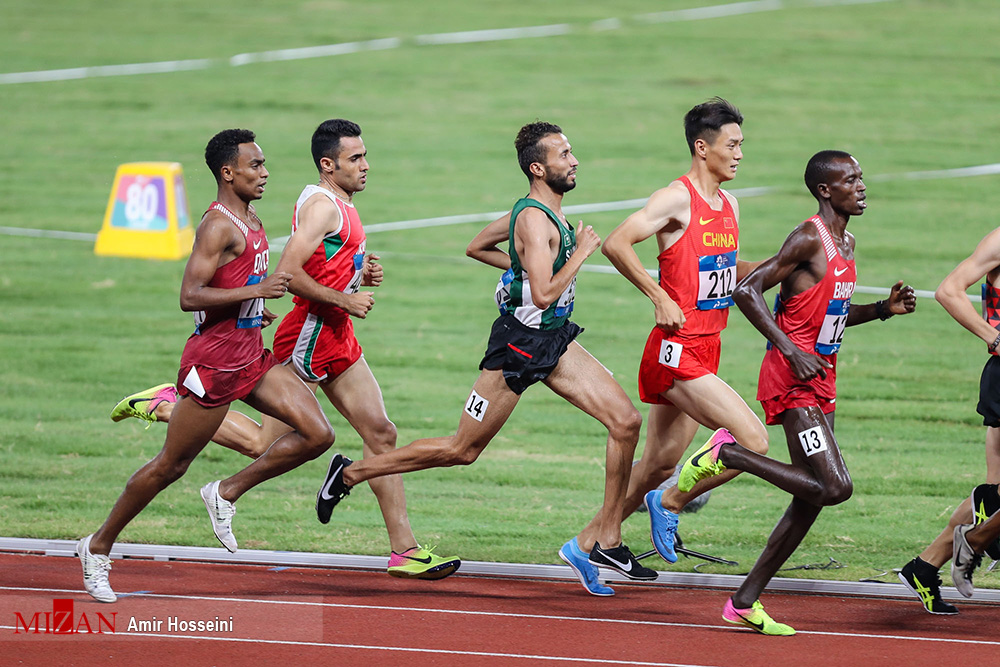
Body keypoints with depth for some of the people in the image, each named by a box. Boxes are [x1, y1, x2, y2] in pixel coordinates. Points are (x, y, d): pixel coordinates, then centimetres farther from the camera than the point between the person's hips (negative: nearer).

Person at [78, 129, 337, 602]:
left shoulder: (251, 221, 13)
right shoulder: (218, 226, -17)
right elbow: (189, 297, -25)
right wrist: (256, 291, -28)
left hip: (251, 357, 9)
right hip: (213, 361, -9)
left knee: (317, 434, -4)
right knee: (171, 465, 1)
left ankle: (226, 493, 9)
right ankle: (98, 548, 16)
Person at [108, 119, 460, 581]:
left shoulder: (343, 205, 16)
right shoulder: (321, 205, -15)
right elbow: (290, 274, -25)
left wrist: (363, 275, 9)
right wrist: (345, 300, -20)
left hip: (337, 340, 10)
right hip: (309, 338, -10)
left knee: (381, 434, 5)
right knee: (264, 444, -5)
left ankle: (405, 551, 6)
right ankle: (165, 405, 9)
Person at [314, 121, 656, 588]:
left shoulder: (546, 211, 10)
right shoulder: (535, 220, -21)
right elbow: (544, 295, -30)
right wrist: (580, 252, -19)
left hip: (553, 340, 9)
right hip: (519, 344, -9)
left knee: (625, 421, -4)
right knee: (463, 449, 1)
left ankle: (607, 541, 1)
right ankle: (350, 473, 17)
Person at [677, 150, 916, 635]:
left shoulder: (846, 243, 16)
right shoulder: (808, 239, -13)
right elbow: (747, 291, -18)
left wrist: (884, 309, 12)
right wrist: (790, 350, -23)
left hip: (821, 380, 10)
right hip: (792, 378, -9)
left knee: (812, 499, 8)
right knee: (835, 487, -17)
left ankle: (744, 603, 14)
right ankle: (727, 455, -3)